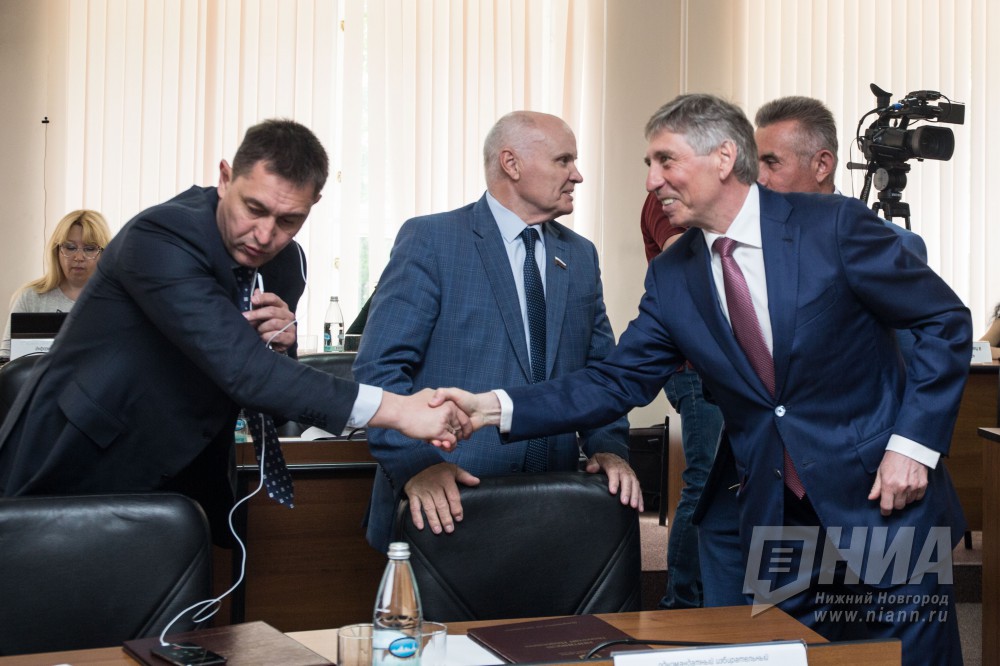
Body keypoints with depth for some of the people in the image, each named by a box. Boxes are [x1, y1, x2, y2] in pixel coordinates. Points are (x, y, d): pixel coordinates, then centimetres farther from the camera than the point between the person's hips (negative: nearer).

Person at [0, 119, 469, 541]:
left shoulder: (282, 262, -2)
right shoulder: (159, 238, -25)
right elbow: (241, 371, -37)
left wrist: (282, 342, -16)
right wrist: (397, 409, -40)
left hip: (177, 482, 6)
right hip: (75, 473, -6)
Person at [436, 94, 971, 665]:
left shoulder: (833, 226, -11)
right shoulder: (671, 279, 2)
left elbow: (946, 321, -5)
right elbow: (619, 381, -2)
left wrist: (913, 442, -14)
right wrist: (494, 407, -14)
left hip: (883, 500, -3)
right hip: (779, 524, 4)